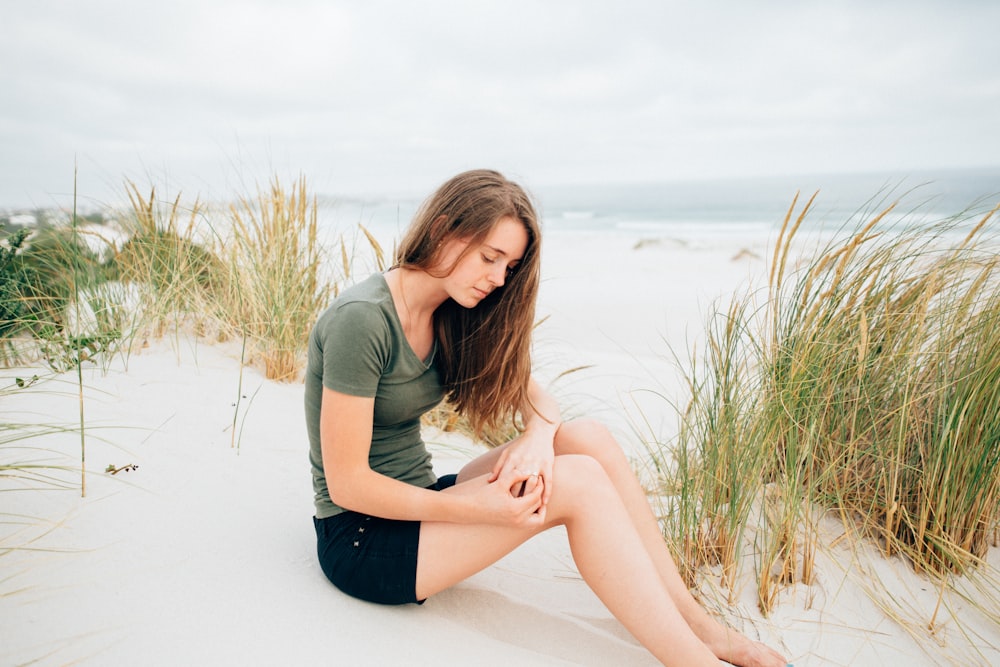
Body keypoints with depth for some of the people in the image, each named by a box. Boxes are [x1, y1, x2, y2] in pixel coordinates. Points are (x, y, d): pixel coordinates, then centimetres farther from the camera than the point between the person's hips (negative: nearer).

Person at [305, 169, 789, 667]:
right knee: (578, 481, -23)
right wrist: (478, 508, -24)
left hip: (419, 503, 7)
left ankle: (699, 626, -6)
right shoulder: (361, 319, -22)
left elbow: (533, 395, 3)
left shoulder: (451, 317, 3)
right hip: (360, 537, -7)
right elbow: (346, 484, -21)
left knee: (587, 438, -13)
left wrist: (538, 435, -20)